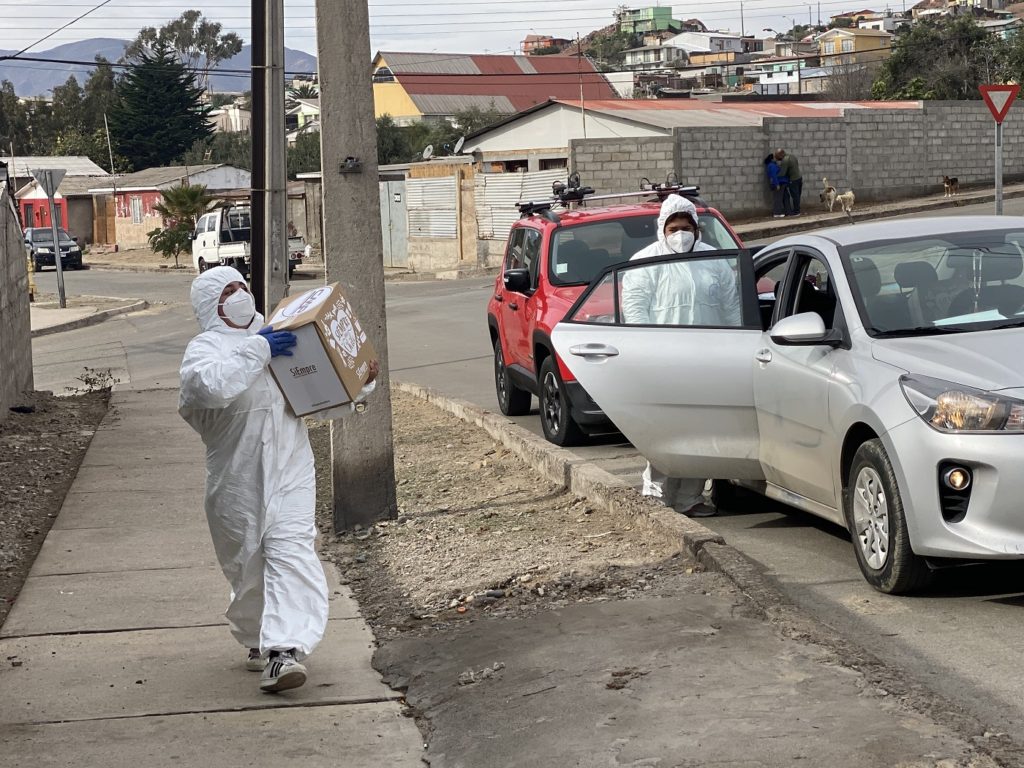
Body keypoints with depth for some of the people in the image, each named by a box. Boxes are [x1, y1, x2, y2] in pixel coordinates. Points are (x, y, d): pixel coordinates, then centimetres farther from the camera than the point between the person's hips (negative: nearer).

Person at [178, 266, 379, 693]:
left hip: (291, 471, 3)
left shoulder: (276, 337, 19)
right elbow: (210, 385, -25)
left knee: (291, 554, -15)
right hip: (237, 480, -2)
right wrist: (257, 351, -20)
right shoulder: (205, 348, 0)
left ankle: (284, 650, -26)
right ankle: (257, 642, 30)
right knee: (248, 566, 7)